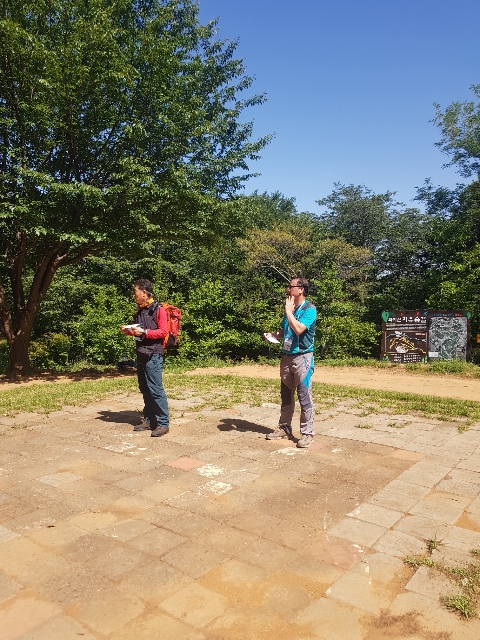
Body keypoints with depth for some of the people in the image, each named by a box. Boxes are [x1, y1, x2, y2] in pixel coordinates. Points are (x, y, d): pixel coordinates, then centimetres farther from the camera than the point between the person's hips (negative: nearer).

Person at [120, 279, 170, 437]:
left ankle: (163, 423, -2)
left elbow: (163, 332, -14)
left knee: (155, 389, -8)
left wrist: (144, 332, -20)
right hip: (141, 355, 8)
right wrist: (129, 331, 7)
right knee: (145, 389, 11)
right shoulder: (139, 310, 16)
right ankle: (149, 420, 19)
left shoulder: (158, 309, -8)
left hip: (153, 355, -8)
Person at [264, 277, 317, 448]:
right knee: (286, 395, 14)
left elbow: (298, 329, -26)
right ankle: (284, 428, 25)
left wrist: (289, 311, -16)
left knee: (304, 396, -4)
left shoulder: (309, 309, -11)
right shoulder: (290, 309, 13)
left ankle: (307, 433, 5)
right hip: (286, 356, 8)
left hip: (302, 357, -8)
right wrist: (272, 335, 3)